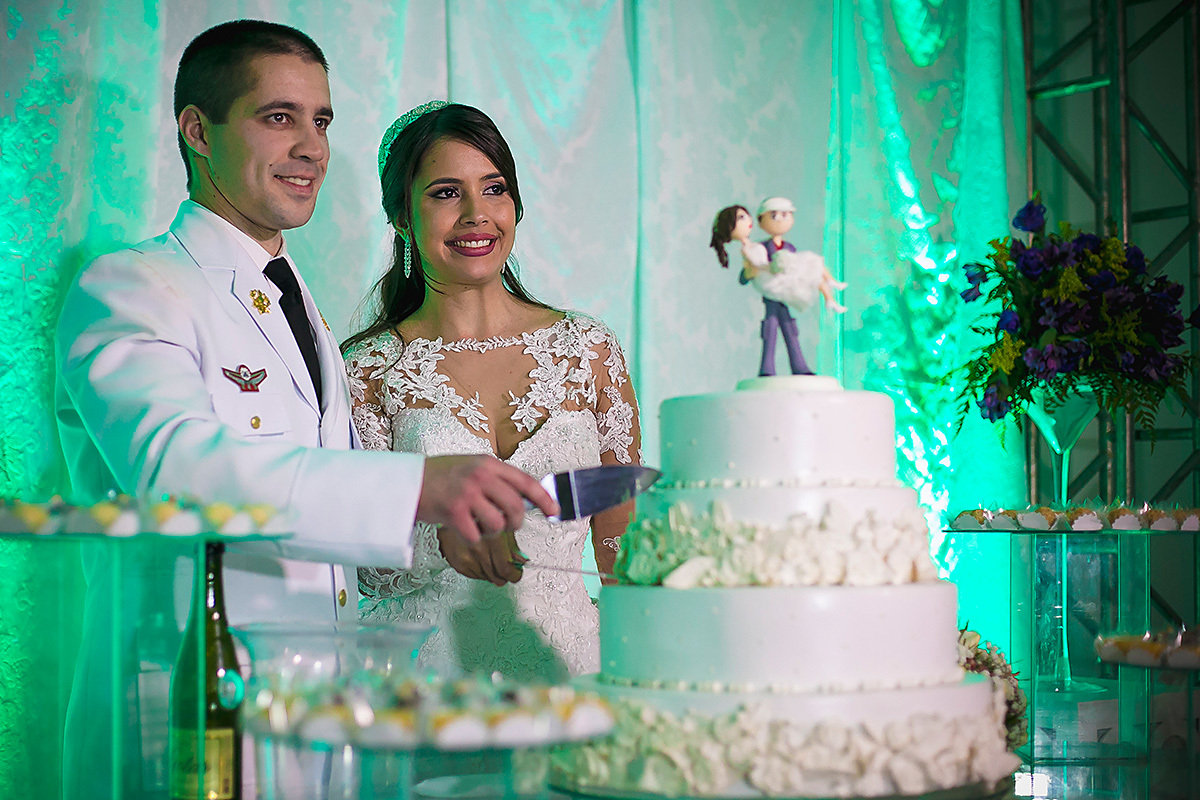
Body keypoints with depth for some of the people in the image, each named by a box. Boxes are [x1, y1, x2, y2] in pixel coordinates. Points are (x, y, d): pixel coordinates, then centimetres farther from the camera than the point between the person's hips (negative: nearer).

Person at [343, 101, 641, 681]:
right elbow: (367, 570, 0)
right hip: (425, 669, -1)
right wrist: (444, 540, -19)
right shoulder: (368, 369, 2)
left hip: (563, 657, 2)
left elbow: (624, 552, 10)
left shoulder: (587, 348, 6)